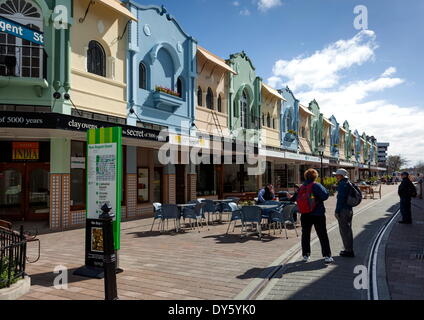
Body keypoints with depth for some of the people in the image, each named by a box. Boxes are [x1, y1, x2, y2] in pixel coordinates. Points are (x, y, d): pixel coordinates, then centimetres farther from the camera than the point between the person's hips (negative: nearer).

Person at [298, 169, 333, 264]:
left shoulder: (302, 187, 6)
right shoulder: (316, 186, -10)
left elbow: (297, 199, 9)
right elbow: (325, 195, -18)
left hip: (305, 215, 4)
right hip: (318, 214, -4)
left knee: (305, 235, 14)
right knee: (323, 235, 2)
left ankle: (305, 255, 19)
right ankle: (327, 256, 1)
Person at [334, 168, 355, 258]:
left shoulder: (342, 184, -16)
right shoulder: (349, 183, 14)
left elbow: (340, 198, -20)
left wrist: (337, 211, -17)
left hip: (343, 210, -10)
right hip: (349, 209, 10)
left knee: (344, 230, -2)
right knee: (348, 229, 17)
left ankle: (348, 251, 4)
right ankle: (350, 250, 26)